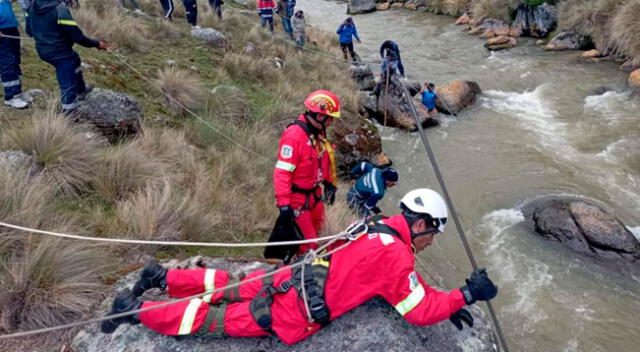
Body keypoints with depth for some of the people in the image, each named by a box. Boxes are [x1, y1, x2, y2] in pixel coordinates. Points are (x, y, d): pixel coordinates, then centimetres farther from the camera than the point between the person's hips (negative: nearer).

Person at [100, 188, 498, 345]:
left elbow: (411, 280, 22)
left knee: (234, 289, 22)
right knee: (218, 320, 3)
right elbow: (419, 312, -12)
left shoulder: (384, 227, 10)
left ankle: (161, 276, 29)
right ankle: (135, 309, 10)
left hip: (295, 278, 7)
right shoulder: (396, 255, -18)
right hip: (296, 312, -7)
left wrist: (447, 302, 17)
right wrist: (464, 296, -5)